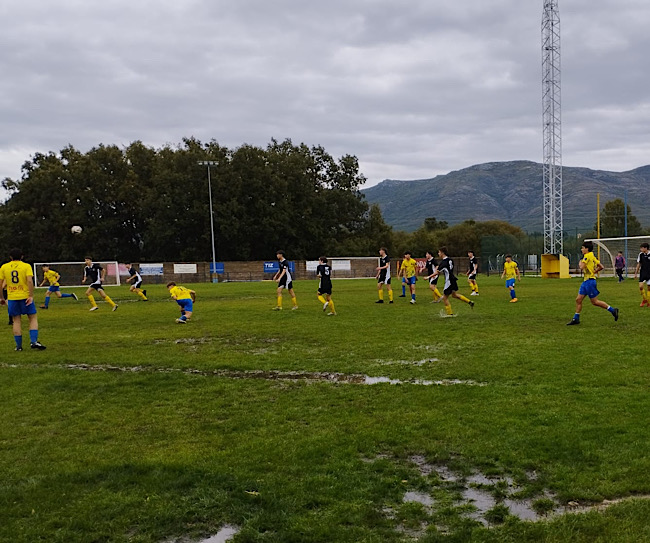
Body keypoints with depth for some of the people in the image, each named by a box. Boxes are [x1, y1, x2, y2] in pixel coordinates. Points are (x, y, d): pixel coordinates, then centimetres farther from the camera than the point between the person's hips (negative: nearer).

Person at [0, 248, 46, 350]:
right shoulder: (26, 266, -2)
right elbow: (30, 281, -15)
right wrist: (31, 296, -14)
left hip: (12, 298, 3)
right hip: (25, 297, -2)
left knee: (16, 321, 8)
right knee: (33, 318, 7)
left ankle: (19, 346, 8)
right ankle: (33, 341, -5)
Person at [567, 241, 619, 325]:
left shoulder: (587, 256, -13)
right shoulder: (593, 256, 15)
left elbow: (582, 267, -22)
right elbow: (601, 267, 18)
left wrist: (580, 262, -2)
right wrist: (594, 271, 15)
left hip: (590, 281, -10)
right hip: (586, 281, 10)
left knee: (594, 302, -3)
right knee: (578, 299, 7)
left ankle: (612, 310, 6)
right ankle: (576, 319, 11)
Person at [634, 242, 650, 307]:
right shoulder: (641, 254, 2)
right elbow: (639, 264, 11)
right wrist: (636, 273, 12)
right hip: (643, 273, 3)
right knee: (641, 286, -9)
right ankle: (644, 299, 11)